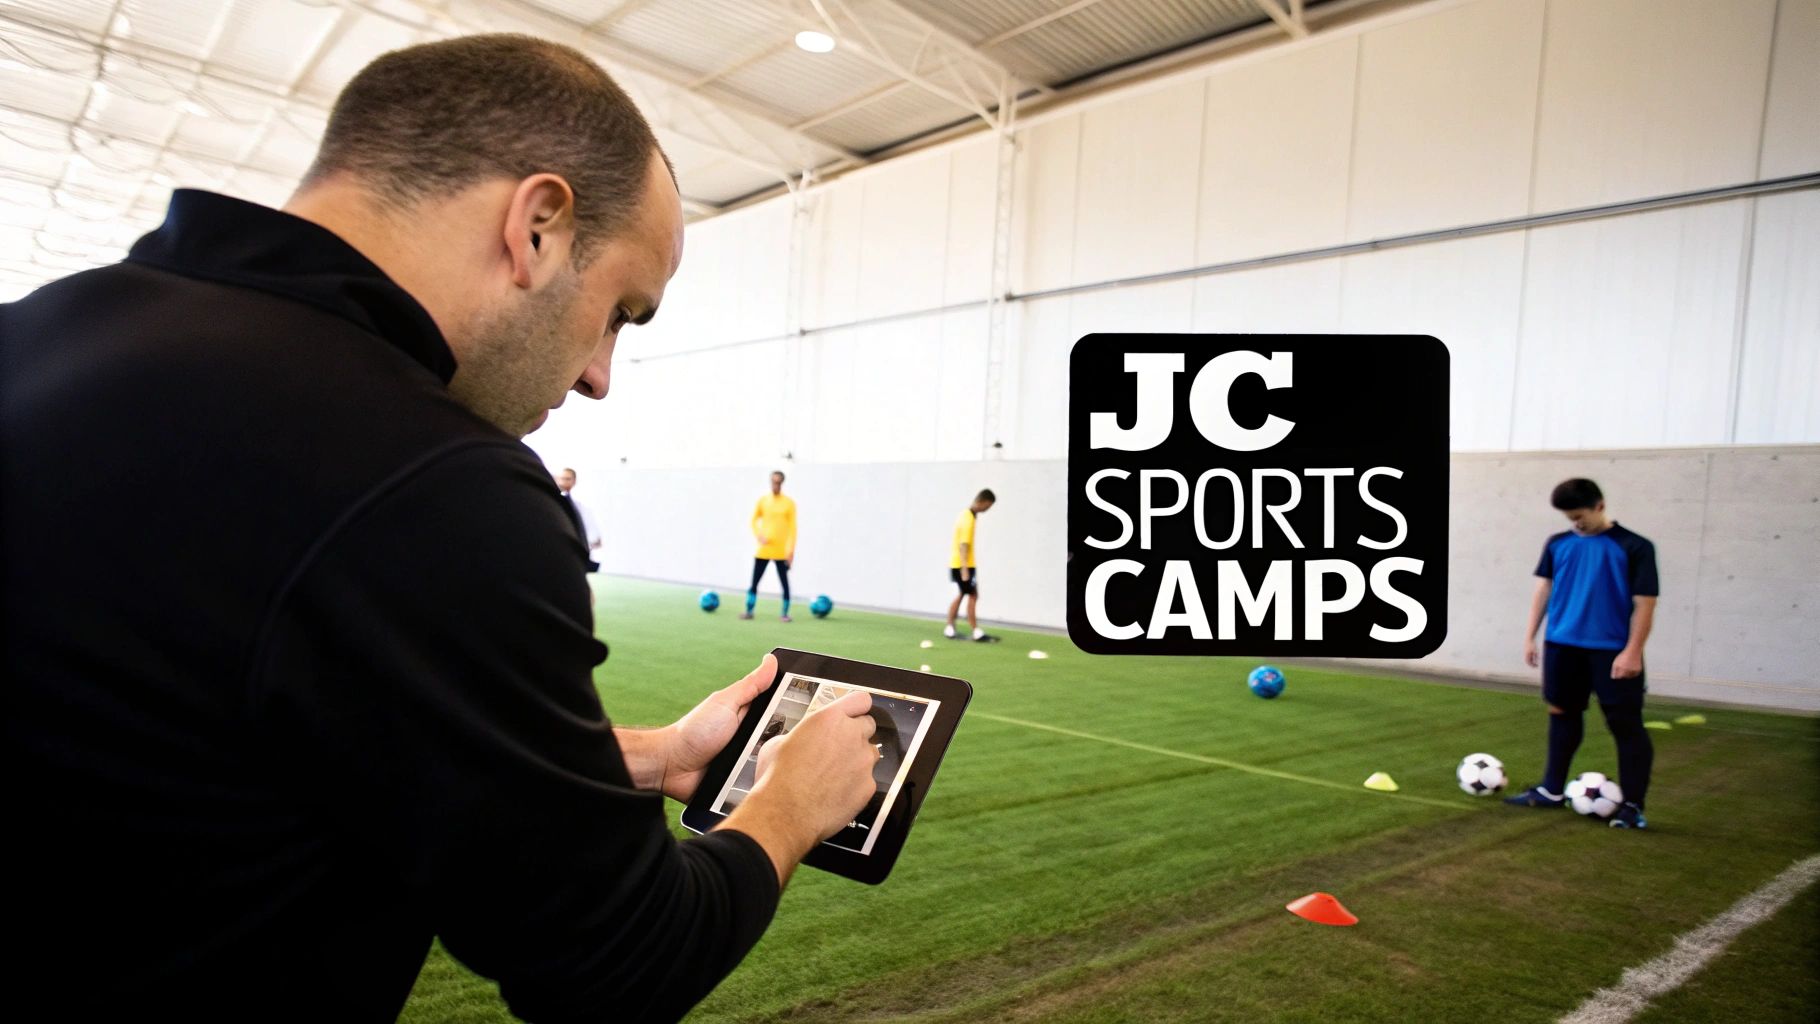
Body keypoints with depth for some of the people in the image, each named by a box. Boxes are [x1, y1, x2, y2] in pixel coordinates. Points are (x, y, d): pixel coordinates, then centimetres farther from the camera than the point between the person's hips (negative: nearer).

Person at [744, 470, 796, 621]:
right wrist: (759, 536, -8)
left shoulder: (789, 502, -2)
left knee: (784, 582, 2)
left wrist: (791, 550, -8)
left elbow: (792, 527, -3)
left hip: (781, 552, -2)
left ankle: (785, 614, 12)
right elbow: (754, 520, 10)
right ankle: (749, 611, 13)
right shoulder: (763, 501, 4)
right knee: (754, 581, 3)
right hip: (763, 550, 2)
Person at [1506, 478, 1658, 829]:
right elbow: (1543, 589, 11)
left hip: (1612, 650, -4)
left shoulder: (1634, 547, -6)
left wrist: (1632, 651, -14)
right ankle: (1552, 790, 24)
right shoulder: (1558, 544, 6)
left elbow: (1644, 603, -8)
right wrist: (1530, 636, 6)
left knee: (1626, 724, -1)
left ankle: (1633, 805, 7)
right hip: (1563, 645, 4)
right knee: (1562, 714, 13)